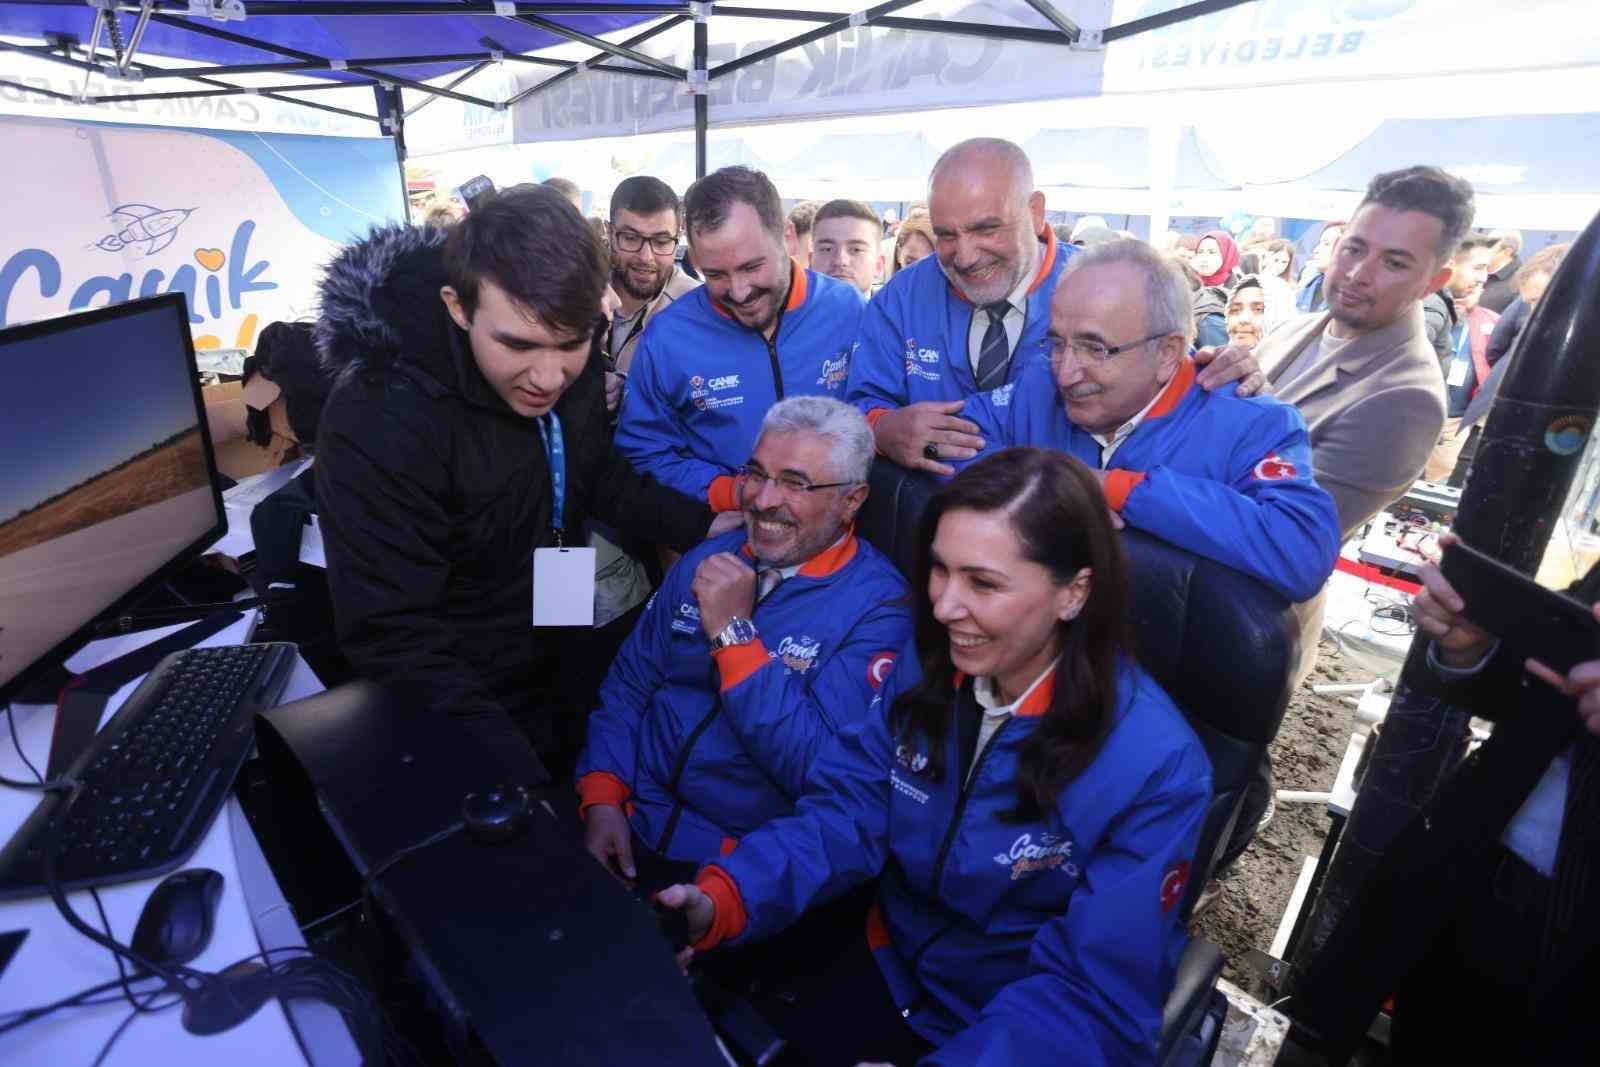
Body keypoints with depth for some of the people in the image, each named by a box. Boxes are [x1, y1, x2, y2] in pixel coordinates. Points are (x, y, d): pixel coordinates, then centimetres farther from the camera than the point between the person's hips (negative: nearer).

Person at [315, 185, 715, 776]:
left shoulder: (571, 373, -11)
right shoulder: (375, 422, -30)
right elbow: (394, 639, -28)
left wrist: (709, 525, -9)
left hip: (570, 676, 6)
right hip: (462, 710, -5)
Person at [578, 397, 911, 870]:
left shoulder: (879, 607, -13)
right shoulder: (705, 561, 4)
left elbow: (821, 771, -21)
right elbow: (628, 686, 8)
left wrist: (734, 633, -23)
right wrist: (602, 798, -6)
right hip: (633, 825, 4)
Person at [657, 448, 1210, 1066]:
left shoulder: (1154, 766, -25)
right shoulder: (929, 667, -9)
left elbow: (1094, 999, -21)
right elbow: (846, 813, -10)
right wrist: (721, 899, -26)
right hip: (889, 968, 4)